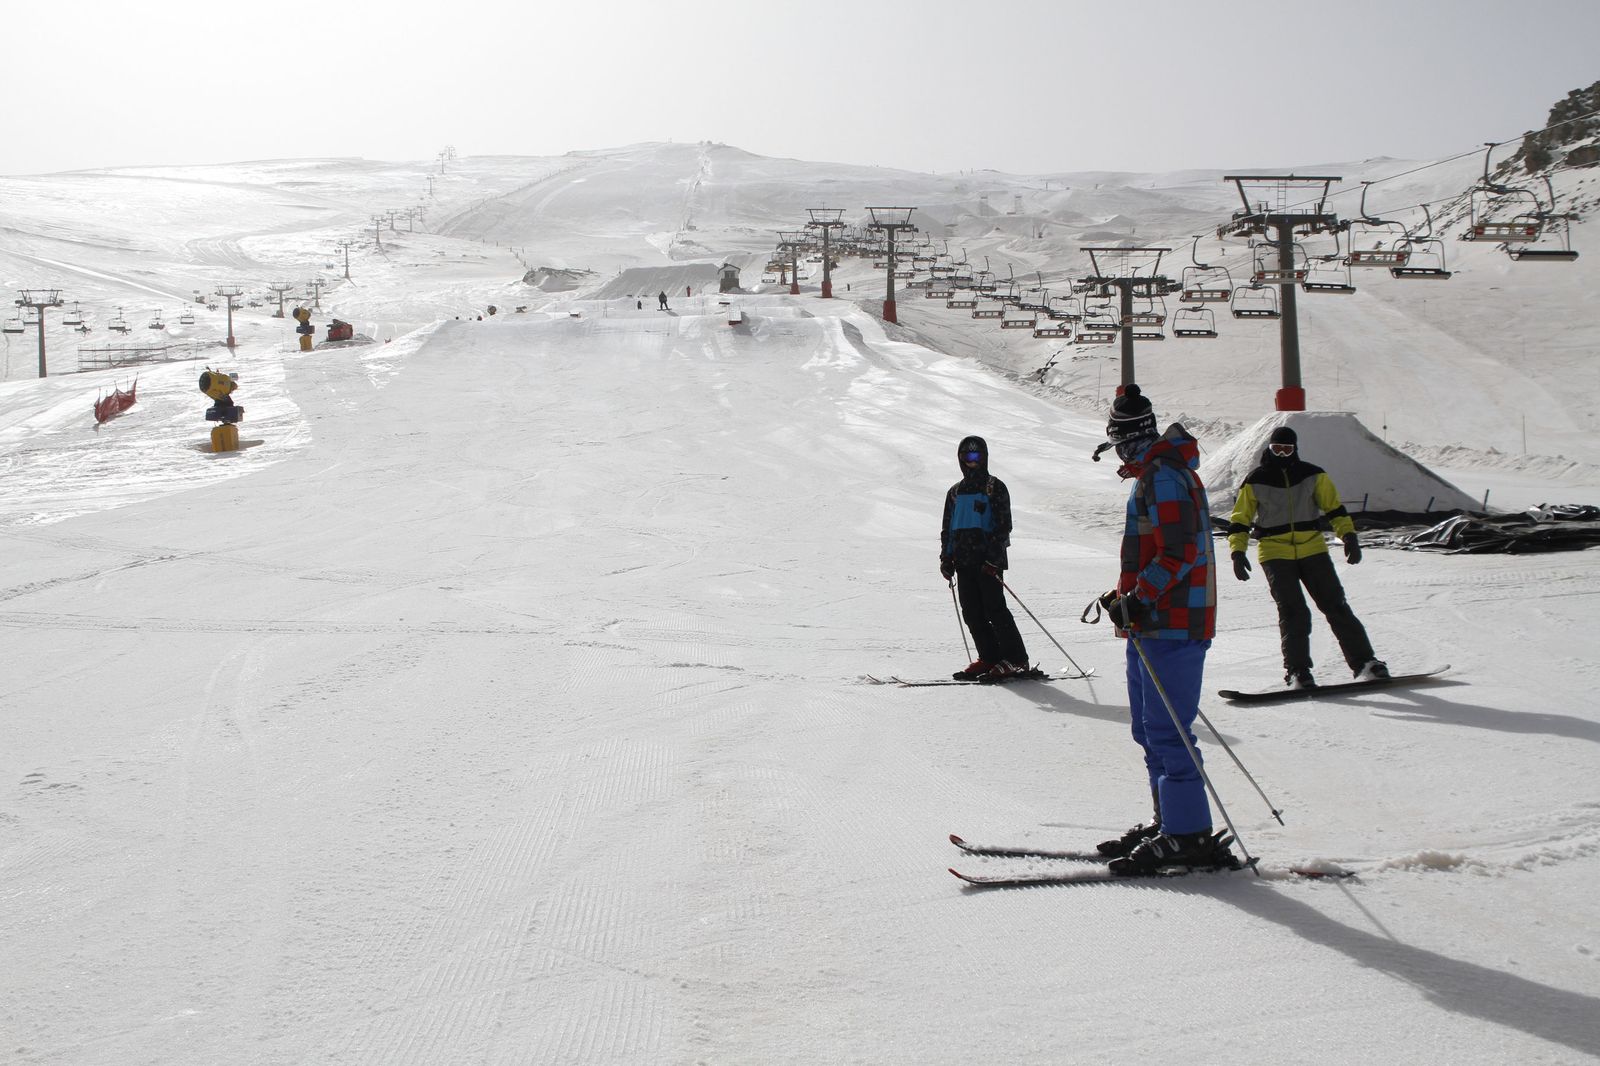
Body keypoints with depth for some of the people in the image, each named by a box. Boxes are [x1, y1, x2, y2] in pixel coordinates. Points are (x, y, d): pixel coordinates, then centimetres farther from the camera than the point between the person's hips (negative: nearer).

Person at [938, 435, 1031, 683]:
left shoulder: (994, 487, 1)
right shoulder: (955, 492, 19)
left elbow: (1004, 524, -5)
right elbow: (947, 529, 23)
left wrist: (993, 556, -15)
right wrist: (946, 558, 10)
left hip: (989, 559, -6)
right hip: (964, 560, 6)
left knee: (994, 609, -11)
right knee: (972, 613, 2)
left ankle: (1015, 660, -8)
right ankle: (989, 658, 8)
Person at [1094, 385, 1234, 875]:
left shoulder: (1163, 477, -15)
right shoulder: (1156, 474, 17)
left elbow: (1179, 553, -22)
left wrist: (1139, 600, -24)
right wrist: (1128, 595, 23)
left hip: (1170, 625, -11)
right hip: (1157, 622, 11)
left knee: (1166, 732, -9)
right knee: (1150, 728, 15)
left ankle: (1188, 836, -6)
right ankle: (1171, 821, 21)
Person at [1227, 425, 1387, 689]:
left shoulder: (1313, 475, 5)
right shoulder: (1255, 481, 2)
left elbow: (1334, 508, 6)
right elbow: (1240, 521, 6)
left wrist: (1349, 536, -8)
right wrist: (1238, 552, -7)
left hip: (1313, 549, 2)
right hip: (1275, 555, -2)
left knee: (1336, 606, -1)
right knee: (1293, 612, -14)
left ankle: (1364, 662, 4)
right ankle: (1297, 672, -9)